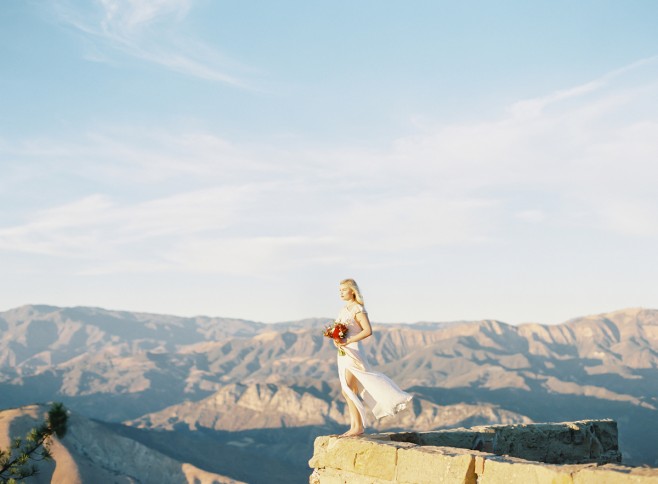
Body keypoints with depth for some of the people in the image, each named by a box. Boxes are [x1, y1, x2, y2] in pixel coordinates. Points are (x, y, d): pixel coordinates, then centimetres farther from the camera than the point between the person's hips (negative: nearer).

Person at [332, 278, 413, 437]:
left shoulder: (358, 309, -9)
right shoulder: (343, 310, 15)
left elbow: (368, 331, -19)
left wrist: (347, 341, -23)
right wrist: (336, 339, -1)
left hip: (353, 352, -9)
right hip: (343, 353, 9)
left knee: (348, 391, -12)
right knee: (347, 391, 8)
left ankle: (358, 426, -5)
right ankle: (355, 426, 13)